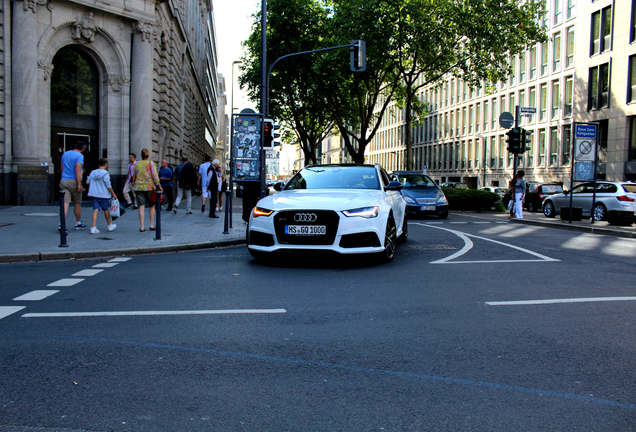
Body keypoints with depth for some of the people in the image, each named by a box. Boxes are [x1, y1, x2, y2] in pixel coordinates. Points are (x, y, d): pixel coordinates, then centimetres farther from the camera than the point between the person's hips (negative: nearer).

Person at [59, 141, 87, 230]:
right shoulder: (79, 156, -8)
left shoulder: (65, 154, 14)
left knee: (65, 203, -4)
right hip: (74, 181, -5)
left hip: (63, 181, 5)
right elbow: (77, 170, -19)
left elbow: (61, 168, 20)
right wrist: (79, 184, -20)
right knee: (77, 203, 11)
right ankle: (78, 223, 23)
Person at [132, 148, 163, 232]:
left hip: (139, 188, 2)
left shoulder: (137, 164, 7)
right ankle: (152, 225, 10)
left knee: (141, 207, 0)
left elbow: (134, 177, 15)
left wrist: (134, 183, 33)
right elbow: (154, 175, -11)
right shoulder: (150, 163, -2)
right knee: (152, 206, 11)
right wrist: (159, 185, -9)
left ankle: (142, 226, -4)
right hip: (149, 187, -2)